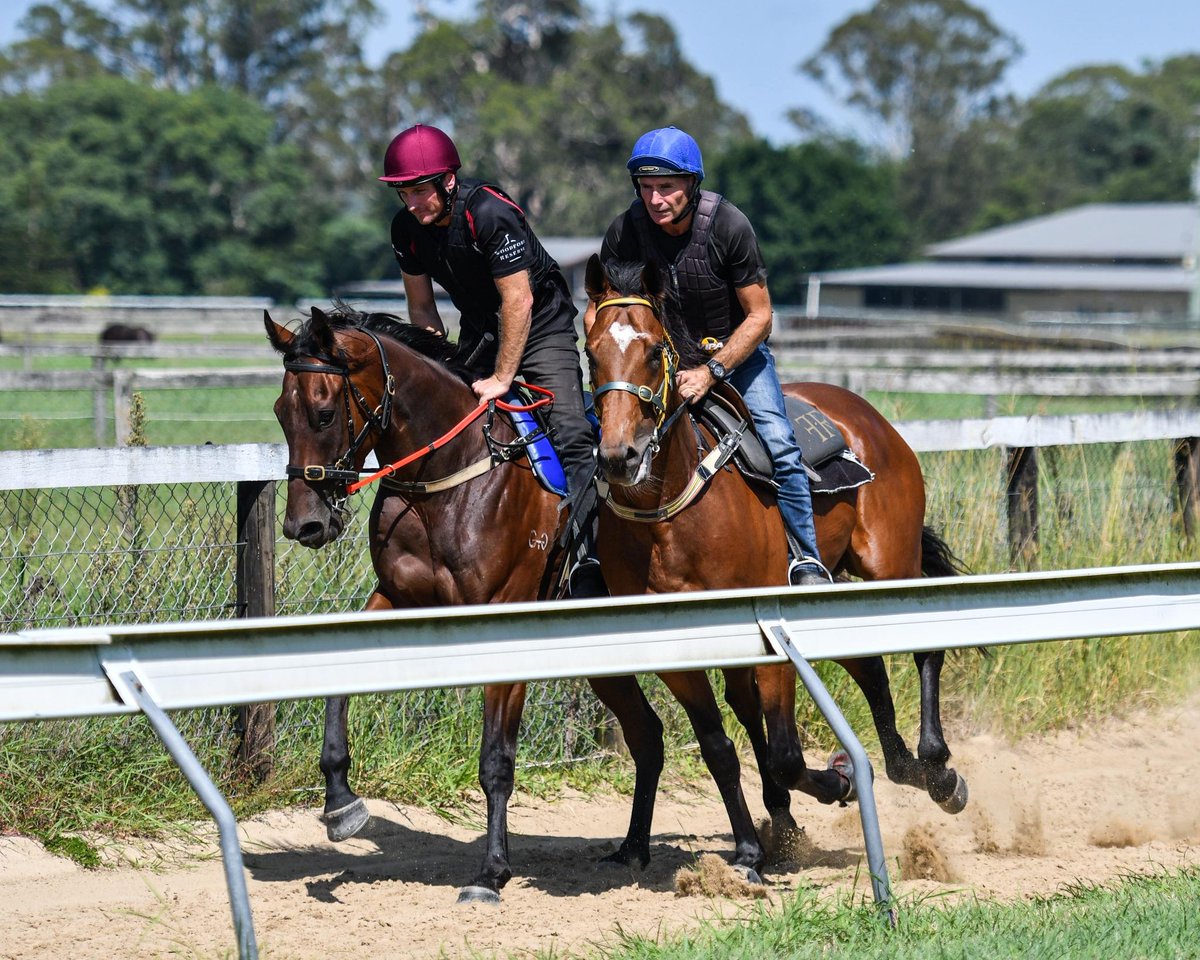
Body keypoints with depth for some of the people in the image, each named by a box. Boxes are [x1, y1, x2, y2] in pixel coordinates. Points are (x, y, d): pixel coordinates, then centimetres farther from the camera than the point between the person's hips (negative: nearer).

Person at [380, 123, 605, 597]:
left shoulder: (490, 213, -29)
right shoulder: (406, 227, -8)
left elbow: (518, 300, -27)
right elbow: (421, 306, 4)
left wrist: (502, 378, -24)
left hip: (540, 326, -7)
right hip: (480, 329, 7)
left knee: (571, 438, -19)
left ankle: (587, 561, -24)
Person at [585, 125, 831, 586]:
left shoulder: (729, 225, -24)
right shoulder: (626, 231, -17)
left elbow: (759, 315, -17)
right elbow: (595, 313, -4)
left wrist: (711, 372, -29)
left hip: (737, 349, -2)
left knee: (777, 442, -21)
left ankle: (805, 560, -11)